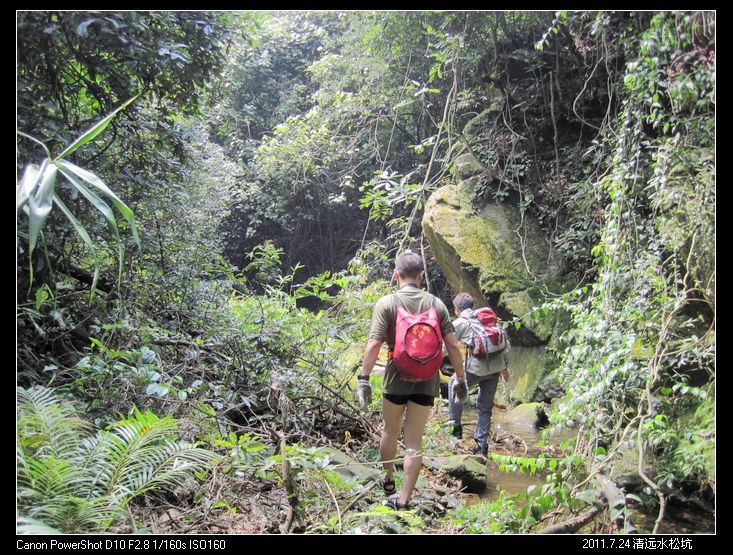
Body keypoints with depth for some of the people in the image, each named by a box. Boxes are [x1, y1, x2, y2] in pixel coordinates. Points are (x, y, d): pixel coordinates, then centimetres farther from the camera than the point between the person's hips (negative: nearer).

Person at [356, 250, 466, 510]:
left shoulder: (387, 303, -8)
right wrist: (460, 377, 8)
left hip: (397, 378, -1)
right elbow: (452, 345, -2)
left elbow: (374, 344, -14)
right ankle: (403, 499, 9)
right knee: (414, 441, 7)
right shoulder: (436, 303, 0)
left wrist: (364, 377, -8)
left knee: (390, 432, 21)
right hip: (427, 381, 2)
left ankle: (388, 480, 40)